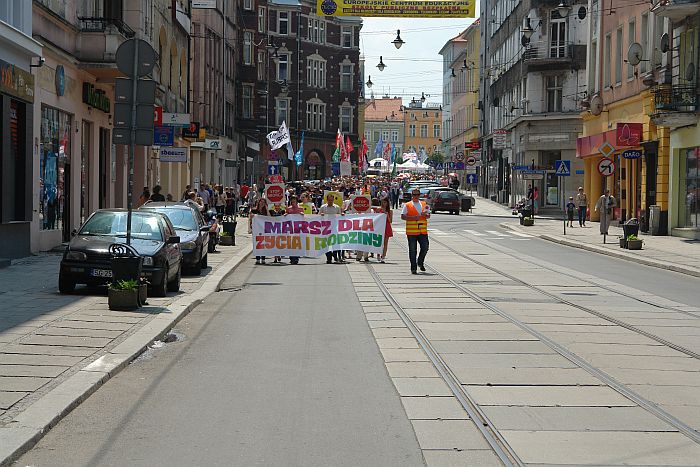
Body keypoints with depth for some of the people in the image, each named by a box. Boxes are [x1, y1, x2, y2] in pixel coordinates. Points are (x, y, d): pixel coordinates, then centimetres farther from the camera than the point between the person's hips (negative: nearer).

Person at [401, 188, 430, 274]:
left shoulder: (424, 204, 14)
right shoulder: (407, 205, 3)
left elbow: (428, 216, 16)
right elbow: (403, 216, -2)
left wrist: (425, 215, -7)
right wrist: (412, 218, -15)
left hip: (423, 231, 3)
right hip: (411, 231, -3)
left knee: (425, 246, -4)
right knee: (412, 250, -1)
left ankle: (420, 262, 22)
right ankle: (413, 268, 6)